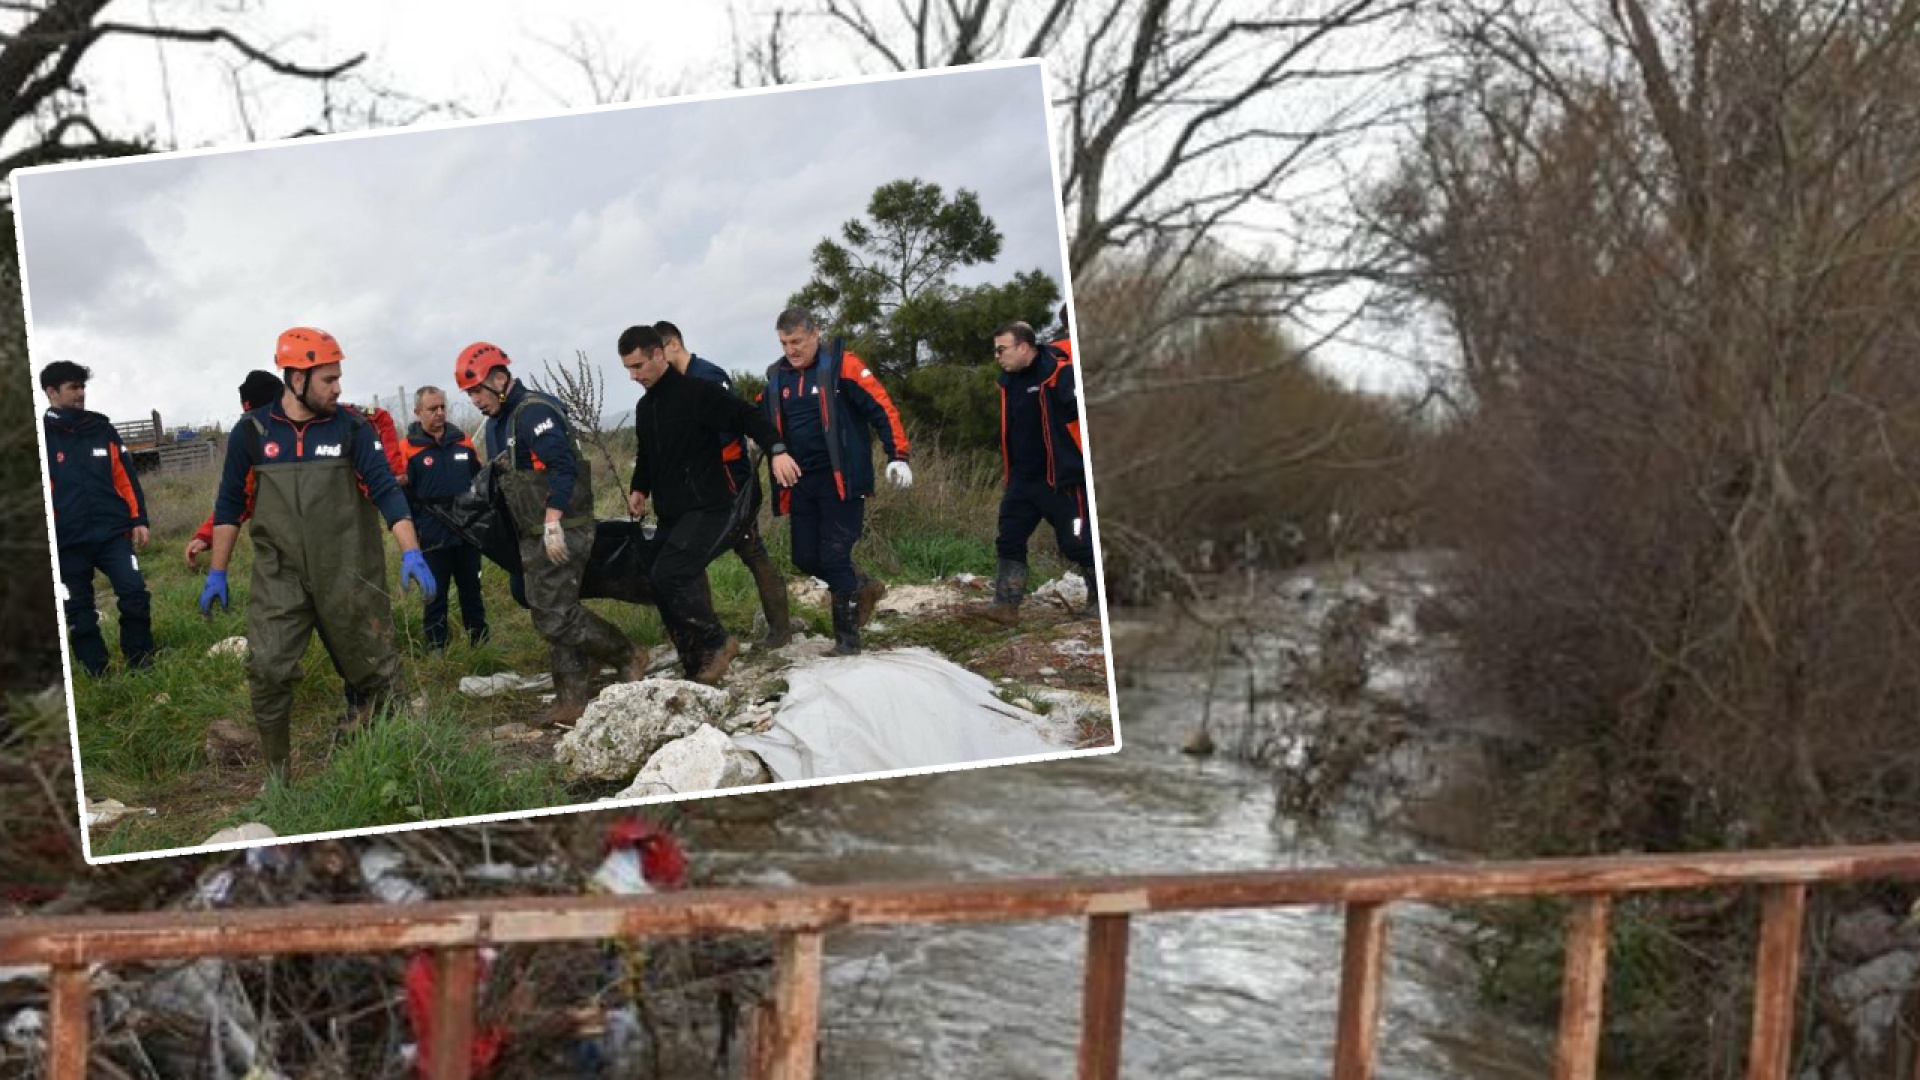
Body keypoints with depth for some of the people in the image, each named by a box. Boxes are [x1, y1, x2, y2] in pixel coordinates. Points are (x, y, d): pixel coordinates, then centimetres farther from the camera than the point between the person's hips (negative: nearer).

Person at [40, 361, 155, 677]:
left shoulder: (101, 428, 9)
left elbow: (126, 476, 11)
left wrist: (139, 519, 6)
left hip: (113, 532, 2)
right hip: (68, 542, -2)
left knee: (135, 595, -8)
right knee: (79, 612, 5)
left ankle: (140, 663, 8)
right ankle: (97, 674, 17)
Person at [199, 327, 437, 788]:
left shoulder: (351, 427, -2)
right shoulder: (252, 431, 0)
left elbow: (385, 490, -7)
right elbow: (230, 503, 8)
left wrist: (411, 553, -19)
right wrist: (217, 573, 8)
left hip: (349, 574, 0)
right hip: (280, 576, 0)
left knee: (374, 666, 7)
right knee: (268, 671, -6)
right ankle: (277, 774, 8)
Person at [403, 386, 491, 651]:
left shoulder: (463, 442, 6)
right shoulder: (409, 449, -6)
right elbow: (403, 496, -7)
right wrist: (412, 534, -10)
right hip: (433, 537, -4)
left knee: (471, 589, 14)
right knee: (436, 595, 4)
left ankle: (481, 641, 24)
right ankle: (436, 648, 11)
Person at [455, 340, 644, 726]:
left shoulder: (533, 412, -15)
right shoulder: (497, 424, 16)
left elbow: (563, 467, -23)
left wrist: (552, 524, -26)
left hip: (561, 531, -10)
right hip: (533, 536, 10)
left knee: (555, 616, -11)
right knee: (555, 614, 9)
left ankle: (627, 658, 4)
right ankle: (572, 701, 13)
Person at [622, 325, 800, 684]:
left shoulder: (696, 392, -10)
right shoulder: (644, 407, 16)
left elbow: (746, 416, -16)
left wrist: (777, 451, -30)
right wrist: (639, 489, 14)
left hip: (708, 509, -9)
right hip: (671, 516, 9)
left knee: (669, 574, -23)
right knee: (667, 587, 4)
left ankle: (716, 642, -7)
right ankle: (699, 668, 12)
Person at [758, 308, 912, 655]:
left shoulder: (841, 365, -7)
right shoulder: (777, 378, 10)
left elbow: (882, 409, -9)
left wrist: (897, 457, -15)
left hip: (842, 480, -6)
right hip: (802, 483, 6)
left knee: (835, 556, -9)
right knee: (806, 557, 6)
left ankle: (847, 639, 3)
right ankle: (863, 588, 32)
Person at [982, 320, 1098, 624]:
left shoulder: (1059, 374, -17)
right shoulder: (1010, 380, 10)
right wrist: (1007, 472, 26)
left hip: (1062, 480, -8)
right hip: (1022, 481, 8)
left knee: (1077, 543, 0)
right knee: (1009, 541, 2)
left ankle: (1101, 598, 18)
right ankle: (1006, 605, 5)